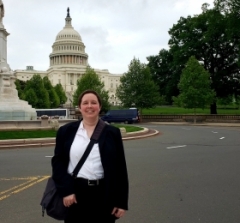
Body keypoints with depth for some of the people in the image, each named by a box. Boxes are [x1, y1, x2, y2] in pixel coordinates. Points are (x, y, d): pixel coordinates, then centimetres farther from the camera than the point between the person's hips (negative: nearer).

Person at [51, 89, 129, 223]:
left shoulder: (112, 133, 2)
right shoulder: (66, 131, 4)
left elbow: (120, 168, 1)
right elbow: (58, 162, 3)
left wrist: (121, 202, -1)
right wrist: (66, 190, -9)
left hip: (103, 194, 0)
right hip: (75, 193, 0)